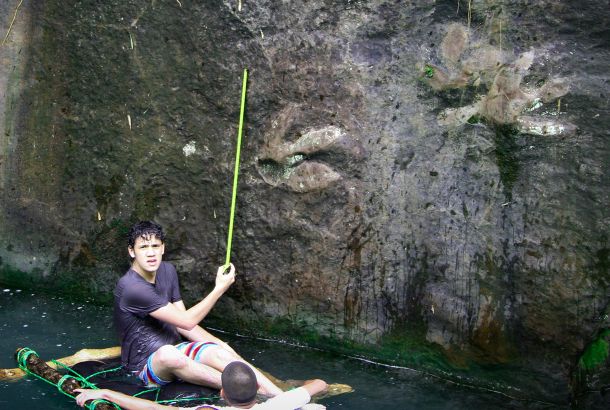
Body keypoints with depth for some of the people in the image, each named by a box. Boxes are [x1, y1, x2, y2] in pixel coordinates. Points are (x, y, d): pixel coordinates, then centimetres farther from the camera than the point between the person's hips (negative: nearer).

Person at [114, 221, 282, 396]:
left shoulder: (167, 271, 3)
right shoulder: (131, 288, -24)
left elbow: (181, 324, 5)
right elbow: (187, 321, -23)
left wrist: (220, 344, -6)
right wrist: (220, 289, -17)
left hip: (176, 349, 7)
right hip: (147, 366, -7)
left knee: (221, 354, -22)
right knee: (167, 354, -39)